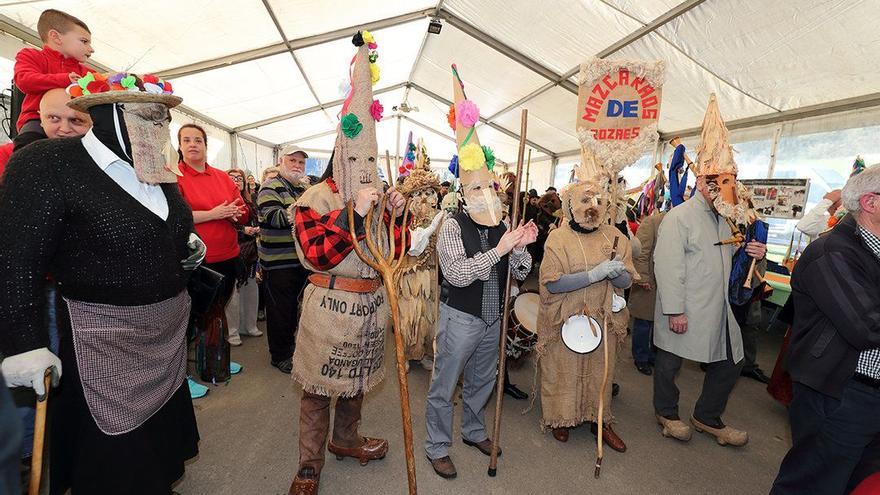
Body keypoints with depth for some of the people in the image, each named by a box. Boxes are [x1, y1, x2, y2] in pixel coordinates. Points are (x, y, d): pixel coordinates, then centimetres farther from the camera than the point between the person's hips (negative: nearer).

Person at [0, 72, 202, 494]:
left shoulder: (161, 174, 6)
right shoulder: (48, 163, -14)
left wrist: (191, 245, 1)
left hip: (169, 329, 7)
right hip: (105, 338, -6)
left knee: (162, 430, 24)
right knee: (112, 455, 9)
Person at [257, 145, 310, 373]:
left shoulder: (305, 188, 14)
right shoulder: (270, 187, -9)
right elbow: (274, 218, -24)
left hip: (302, 259, 7)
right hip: (278, 261, -7)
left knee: (295, 306, 20)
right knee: (280, 309, 4)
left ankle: (289, 345, 39)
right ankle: (280, 355, 20)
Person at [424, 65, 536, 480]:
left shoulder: (503, 229, 2)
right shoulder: (454, 226, -14)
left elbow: (520, 274, 4)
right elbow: (458, 275, -25)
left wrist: (521, 248, -15)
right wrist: (500, 249, -28)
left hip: (493, 319, 6)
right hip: (460, 318, -6)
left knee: (481, 382, 23)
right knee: (443, 387, 8)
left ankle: (474, 432, 47)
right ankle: (437, 448, 30)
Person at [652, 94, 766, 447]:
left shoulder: (726, 218, 14)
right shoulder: (679, 217, -15)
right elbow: (669, 267, -21)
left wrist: (752, 253, 4)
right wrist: (674, 311, -23)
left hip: (718, 310, 9)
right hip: (685, 311, -8)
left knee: (731, 362, 16)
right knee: (670, 361, 8)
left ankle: (708, 418, 36)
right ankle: (667, 413, 31)